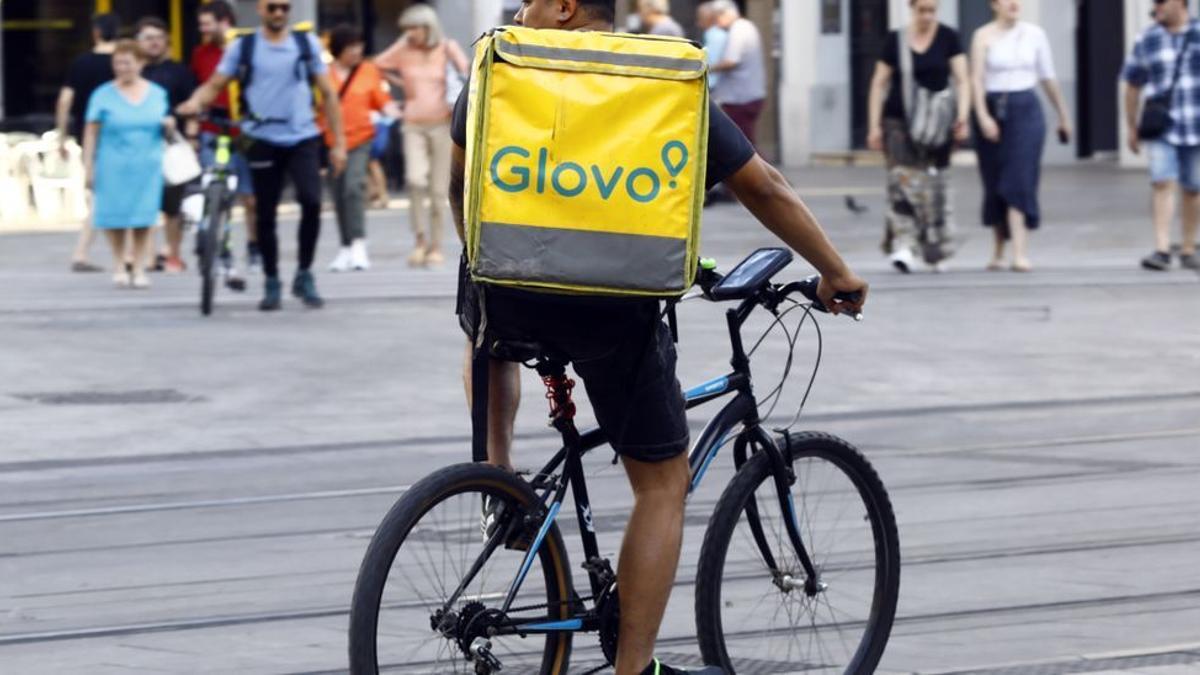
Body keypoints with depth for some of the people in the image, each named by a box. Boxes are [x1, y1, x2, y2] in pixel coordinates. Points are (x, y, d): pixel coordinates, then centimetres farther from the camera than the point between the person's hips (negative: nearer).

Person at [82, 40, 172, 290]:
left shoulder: (157, 93, 11)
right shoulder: (103, 95, 3)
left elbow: (166, 128, 19)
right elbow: (91, 133, 1)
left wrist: (169, 125, -5)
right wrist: (89, 166, -5)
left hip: (147, 166, 1)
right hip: (114, 164, -1)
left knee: (143, 219, -2)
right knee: (115, 218, -2)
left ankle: (139, 269, 6)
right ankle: (119, 267, 13)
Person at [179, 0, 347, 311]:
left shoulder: (307, 43, 7)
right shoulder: (242, 47, 4)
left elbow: (328, 94, 10)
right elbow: (214, 86, 2)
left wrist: (338, 142, 6)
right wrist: (195, 102, -20)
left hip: (302, 138, 0)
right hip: (263, 141, 0)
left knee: (311, 201, -18)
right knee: (265, 215, 4)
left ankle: (304, 276, -1)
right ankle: (271, 283, 20)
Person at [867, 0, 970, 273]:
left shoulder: (948, 38, 4)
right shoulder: (896, 40, 3)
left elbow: (962, 79, 0)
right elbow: (879, 84, 5)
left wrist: (963, 115, -14)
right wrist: (874, 125, -1)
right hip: (899, 122, -1)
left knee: (933, 184, 3)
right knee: (903, 179, -15)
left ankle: (934, 250, 13)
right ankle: (903, 245, -22)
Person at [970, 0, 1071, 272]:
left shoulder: (1034, 34, 6)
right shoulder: (984, 36, -1)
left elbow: (1048, 78, 13)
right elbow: (977, 79, -8)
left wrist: (1063, 114, 16)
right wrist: (982, 116, -21)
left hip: (1026, 110, 0)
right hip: (993, 109, 0)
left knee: (1019, 182, -11)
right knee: (995, 184, 8)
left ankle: (1020, 253, -16)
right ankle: (998, 252, 25)